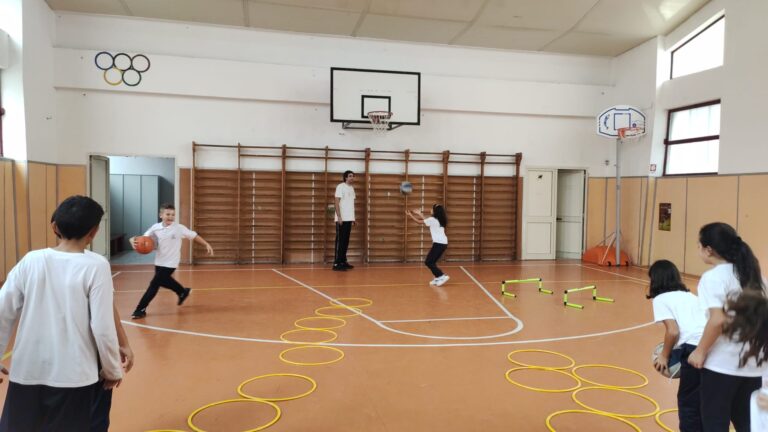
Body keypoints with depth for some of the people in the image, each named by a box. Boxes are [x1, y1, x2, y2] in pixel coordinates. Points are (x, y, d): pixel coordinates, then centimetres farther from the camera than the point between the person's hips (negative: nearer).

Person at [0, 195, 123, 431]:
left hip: (27, 371, 3)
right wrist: (113, 369, 1)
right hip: (73, 374, -3)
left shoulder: (31, 260, -1)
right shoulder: (96, 265, -11)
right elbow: (102, 327, -12)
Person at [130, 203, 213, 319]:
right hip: (159, 261, 5)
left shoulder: (179, 228, -12)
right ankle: (183, 292, 49)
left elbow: (194, 236, -5)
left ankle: (141, 309, 5)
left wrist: (206, 245, -7)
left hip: (170, 263, -5)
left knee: (154, 284, -8)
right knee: (163, 280, 22)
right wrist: (134, 240, -22)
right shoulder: (155, 228, -4)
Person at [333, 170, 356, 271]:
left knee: (346, 241, 10)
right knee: (340, 241, -7)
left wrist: (353, 218, 15)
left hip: (349, 219, 8)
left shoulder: (352, 188, 16)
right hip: (342, 219, -8)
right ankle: (336, 264, -5)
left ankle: (343, 261, 16)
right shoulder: (341, 186, -8)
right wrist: (339, 217, -20)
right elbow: (337, 202, -13)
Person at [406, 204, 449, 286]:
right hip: (443, 243, 9)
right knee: (431, 262, 16)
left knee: (428, 262, -4)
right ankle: (438, 278, 13)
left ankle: (442, 276, -11)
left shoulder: (433, 219, -8)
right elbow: (427, 221, 31)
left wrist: (410, 215, 14)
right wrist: (419, 214, 39)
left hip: (438, 243, -9)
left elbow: (419, 222, 2)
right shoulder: (438, 220, 16)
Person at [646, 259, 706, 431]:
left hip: (695, 350, -7)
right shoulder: (690, 296, 27)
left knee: (688, 402, 10)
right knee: (703, 402, 22)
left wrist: (664, 356, 8)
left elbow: (673, 331, -5)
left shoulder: (661, 298, 7)